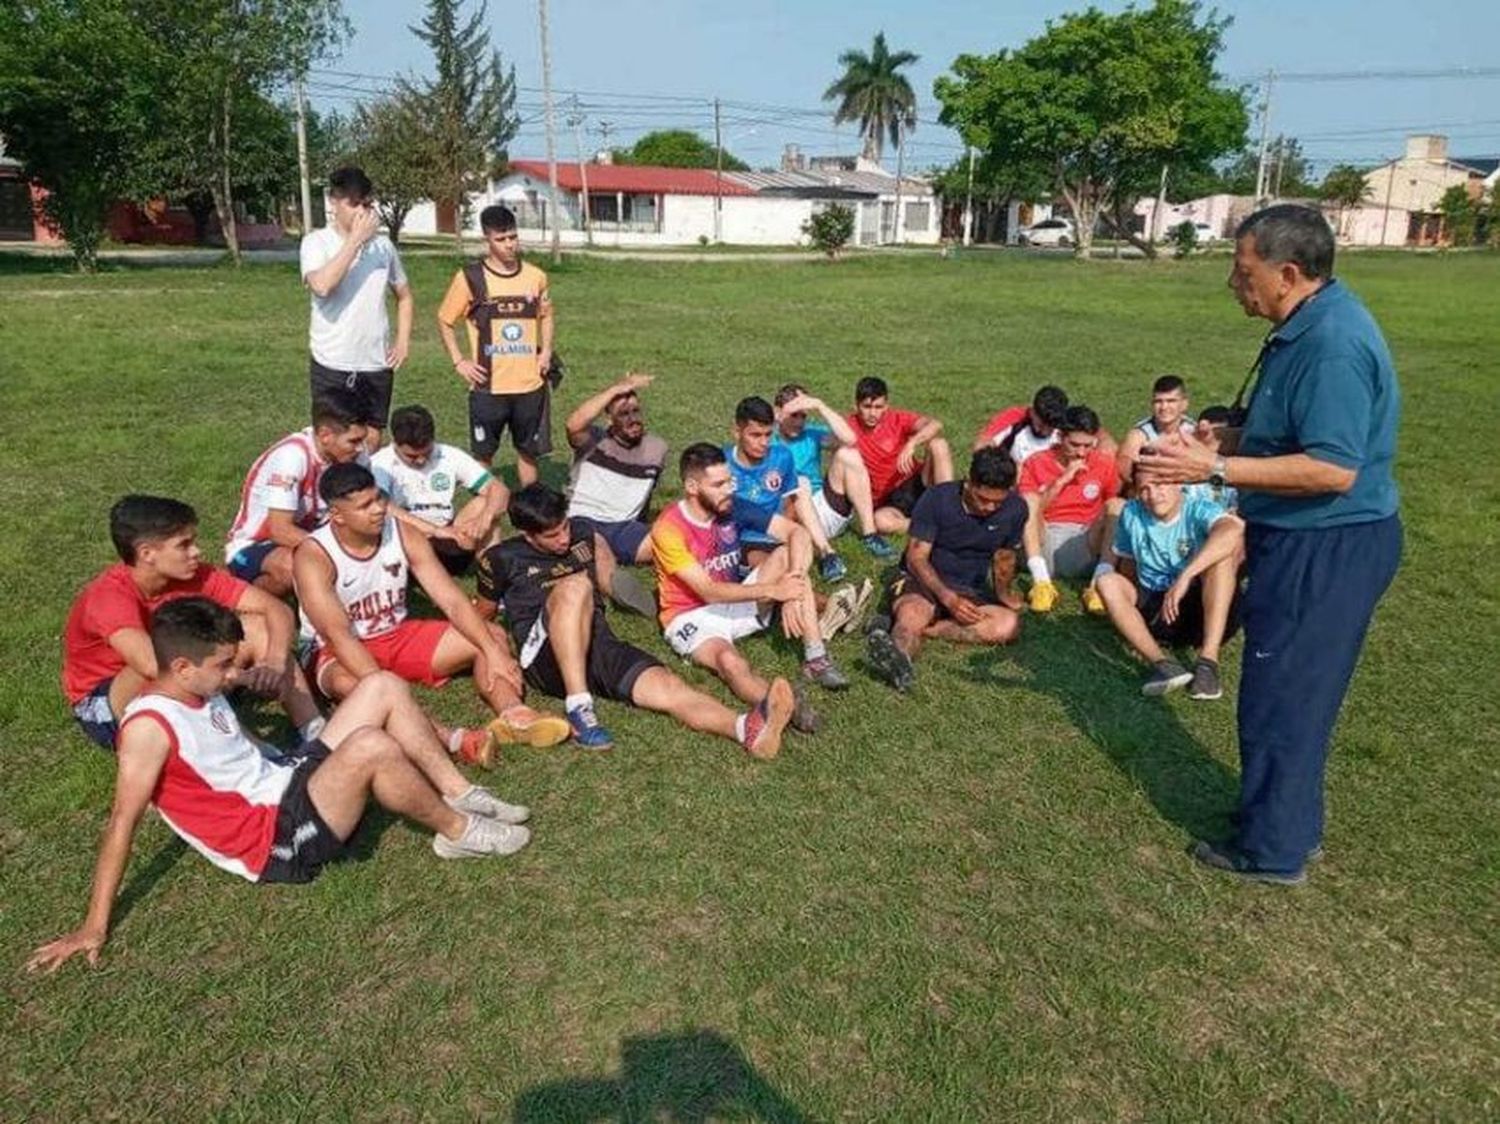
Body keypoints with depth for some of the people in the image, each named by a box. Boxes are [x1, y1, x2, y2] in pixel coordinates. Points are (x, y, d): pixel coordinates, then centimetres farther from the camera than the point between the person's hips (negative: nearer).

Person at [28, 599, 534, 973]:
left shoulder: (201, 693, 7)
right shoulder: (150, 727, -19)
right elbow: (123, 822, -22)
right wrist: (95, 927, -22)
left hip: (285, 782, 9)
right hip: (277, 842, -9)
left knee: (383, 687, -1)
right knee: (371, 747, -34)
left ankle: (462, 795, 3)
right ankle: (458, 832, -11)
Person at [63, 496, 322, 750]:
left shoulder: (194, 575, -13)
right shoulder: (109, 594, -29)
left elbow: (277, 609, -16)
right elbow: (153, 665, -47)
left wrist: (275, 664, -34)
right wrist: (244, 676, -45)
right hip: (102, 706, -6)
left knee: (258, 627, -13)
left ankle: (316, 735, -20)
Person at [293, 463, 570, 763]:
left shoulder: (403, 534, -8)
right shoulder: (314, 556, -20)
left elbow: (452, 601, -12)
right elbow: (338, 635, -29)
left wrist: (493, 651, -26)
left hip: (398, 636, 5)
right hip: (341, 654, -5)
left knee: (492, 635, -10)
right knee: (346, 683, -41)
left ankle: (512, 714, -38)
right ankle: (451, 739, -58)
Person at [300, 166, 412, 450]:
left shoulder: (383, 244, 5)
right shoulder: (316, 242, -6)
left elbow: (404, 296, 19)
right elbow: (322, 286, -26)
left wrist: (403, 341, 5)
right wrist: (355, 239, -20)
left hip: (377, 365, 4)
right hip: (332, 366, -4)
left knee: (372, 442, 13)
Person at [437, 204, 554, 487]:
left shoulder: (535, 276, 3)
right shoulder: (470, 277, -5)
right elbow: (444, 320, 6)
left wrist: (546, 351, 7)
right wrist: (459, 361, -3)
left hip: (530, 383, 2)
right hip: (488, 386, -2)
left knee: (529, 450, 13)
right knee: (483, 453, 8)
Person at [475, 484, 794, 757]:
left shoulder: (583, 533, 17)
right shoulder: (502, 559, 6)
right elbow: (483, 616, 18)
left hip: (601, 645, 4)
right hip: (545, 657, -3)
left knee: (666, 687, -27)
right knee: (574, 585, -33)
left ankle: (747, 729, -55)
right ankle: (579, 709, -39)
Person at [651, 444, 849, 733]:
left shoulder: (734, 507, -6)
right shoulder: (668, 529, -20)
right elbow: (709, 592, -25)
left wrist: (793, 586, -28)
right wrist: (773, 591, -30)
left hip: (737, 603, 6)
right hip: (693, 616, -5)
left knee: (787, 554, -16)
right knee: (730, 661, -38)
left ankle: (815, 658, -25)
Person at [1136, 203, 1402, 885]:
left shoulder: (1334, 344, -25)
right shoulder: (1307, 328, 8)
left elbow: (1332, 468, -29)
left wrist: (1214, 469, -29)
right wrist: (1210, 443, 9)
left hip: (1326, 550, -10)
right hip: (1309, 541, 10)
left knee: (1281, 698, 3)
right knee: (1294, 693, 21)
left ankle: (1274, 851, 19)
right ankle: (1291, 823, 38)